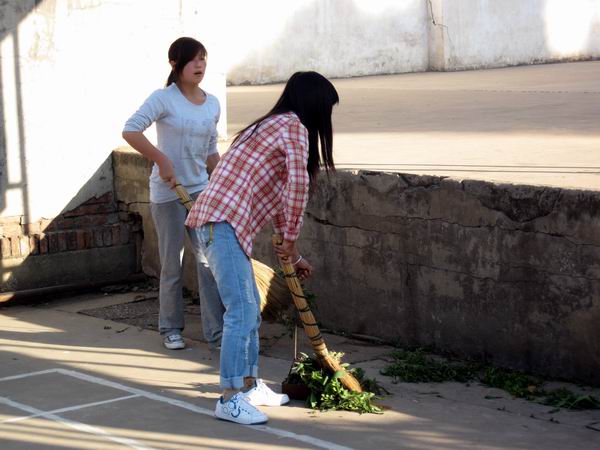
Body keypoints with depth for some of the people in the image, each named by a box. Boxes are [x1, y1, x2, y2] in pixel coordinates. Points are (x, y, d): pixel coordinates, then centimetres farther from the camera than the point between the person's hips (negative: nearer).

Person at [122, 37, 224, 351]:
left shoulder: (212, 104, 7)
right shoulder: (164, 98, -10)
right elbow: (130, 130, -19)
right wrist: (161, 160, -23)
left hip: (201, 190, 5)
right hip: (168, 193, -5)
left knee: (210, 260, 0)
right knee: (172, 265, 6)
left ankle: (216, 332, 5)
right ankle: (171, 329, 21)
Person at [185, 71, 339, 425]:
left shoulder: (274, 125, 26)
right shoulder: (294, 127, -5)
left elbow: (277, 195, 31)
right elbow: (297, 186, -18)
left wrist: (292, 252, 33)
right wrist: (291, 241, -7)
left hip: (220, 222, 10)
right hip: (224, 222, -10)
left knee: (250, 309, 17)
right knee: (242, 311, -9)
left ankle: (249, 385, 26)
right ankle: (230, 399, -6)